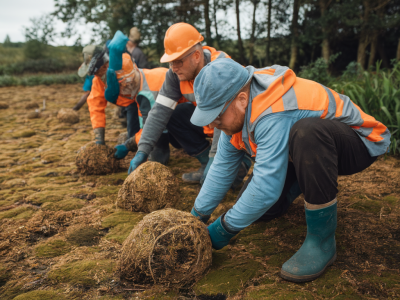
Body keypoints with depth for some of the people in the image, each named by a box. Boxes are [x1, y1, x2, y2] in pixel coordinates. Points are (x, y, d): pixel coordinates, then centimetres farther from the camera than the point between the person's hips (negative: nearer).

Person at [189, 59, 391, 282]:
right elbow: (222, 167, -4)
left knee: (306, 132, -42)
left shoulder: (273, 118, -37)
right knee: (254, 207, -4)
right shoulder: (237, 111, -10)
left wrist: (223, 230, -26)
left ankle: (322, 239, -26)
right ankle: (307, 182, 25)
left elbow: (266, 188, -39)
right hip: (309, 147, 8)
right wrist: (198, 215, -4)